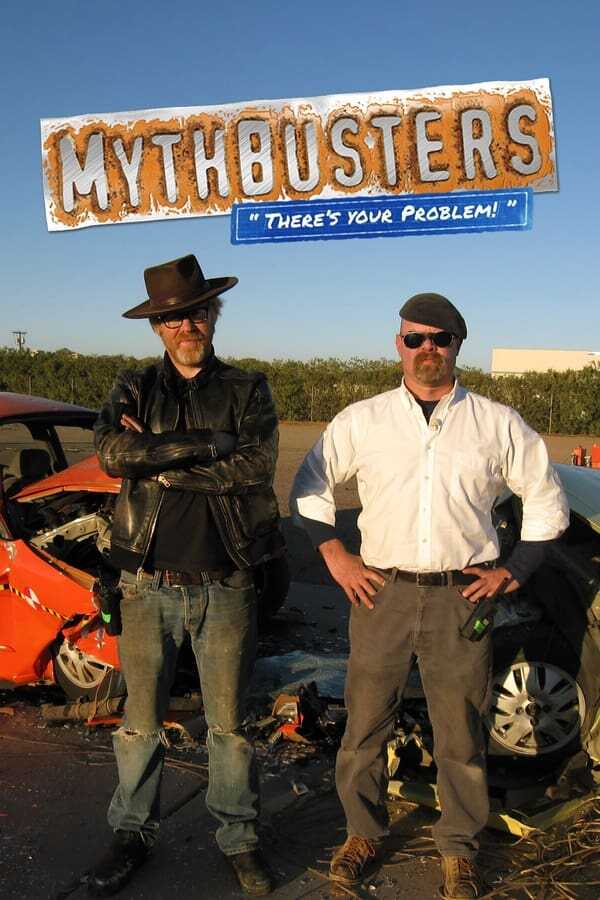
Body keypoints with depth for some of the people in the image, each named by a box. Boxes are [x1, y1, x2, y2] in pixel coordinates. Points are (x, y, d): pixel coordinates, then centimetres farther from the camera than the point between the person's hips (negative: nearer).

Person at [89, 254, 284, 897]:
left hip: (226, 586, -1)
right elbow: (111, 454, -16)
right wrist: (211, 444, -18)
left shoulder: (247, 390, 3)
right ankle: (131, 833, 34)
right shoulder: (134, 390, 5)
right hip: (148, 585, 1)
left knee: (229, 724, 12)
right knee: (141, 723, 14)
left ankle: (238, 837, 31)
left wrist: (159, 463, -13)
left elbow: (257, 466, -15)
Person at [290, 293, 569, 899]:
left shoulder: (498, 424, 4)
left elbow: (547, 502, 12)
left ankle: (458, 850, 29)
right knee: (365, 723, 9)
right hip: (381, 593, 1)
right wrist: (335, 557, 4)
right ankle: (363, 832, 32)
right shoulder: (360, 421, 4)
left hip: (463, 597, 0)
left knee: (460, 733, 9)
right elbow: (309, 487, 13)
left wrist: (513, 570, 3)